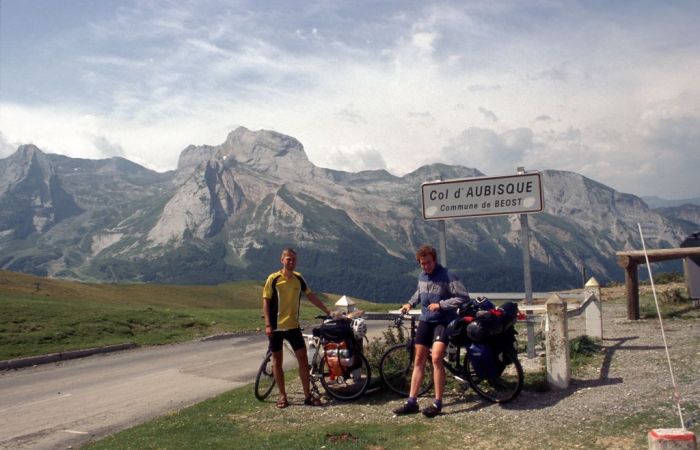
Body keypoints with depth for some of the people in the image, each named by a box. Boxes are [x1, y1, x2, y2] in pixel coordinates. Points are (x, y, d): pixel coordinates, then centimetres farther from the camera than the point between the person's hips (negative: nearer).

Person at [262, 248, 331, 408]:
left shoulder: (298, 278, 3)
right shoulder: (273, 279, -9)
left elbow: (311, 296, 11)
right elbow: (266, 301, -7)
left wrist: (327, 311, 10)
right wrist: (268, 324, -13)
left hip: (293, 326, 3)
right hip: (276, 326, -3)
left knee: (303, 358, 0)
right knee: (277, 361, 5)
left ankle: (307, 395, 9)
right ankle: (282, 395, 16)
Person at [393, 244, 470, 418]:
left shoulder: (447, 276, -14)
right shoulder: (421, 277, 6)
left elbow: (463, 297, -18)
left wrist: (440, 304, -22)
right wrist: (410, 303, 12)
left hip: (443, 322, -6)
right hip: (425, 320, 7)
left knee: (436, 359, -20)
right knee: (419, 361, 7)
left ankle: (437, 403, -10)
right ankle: (411, 402, 14)